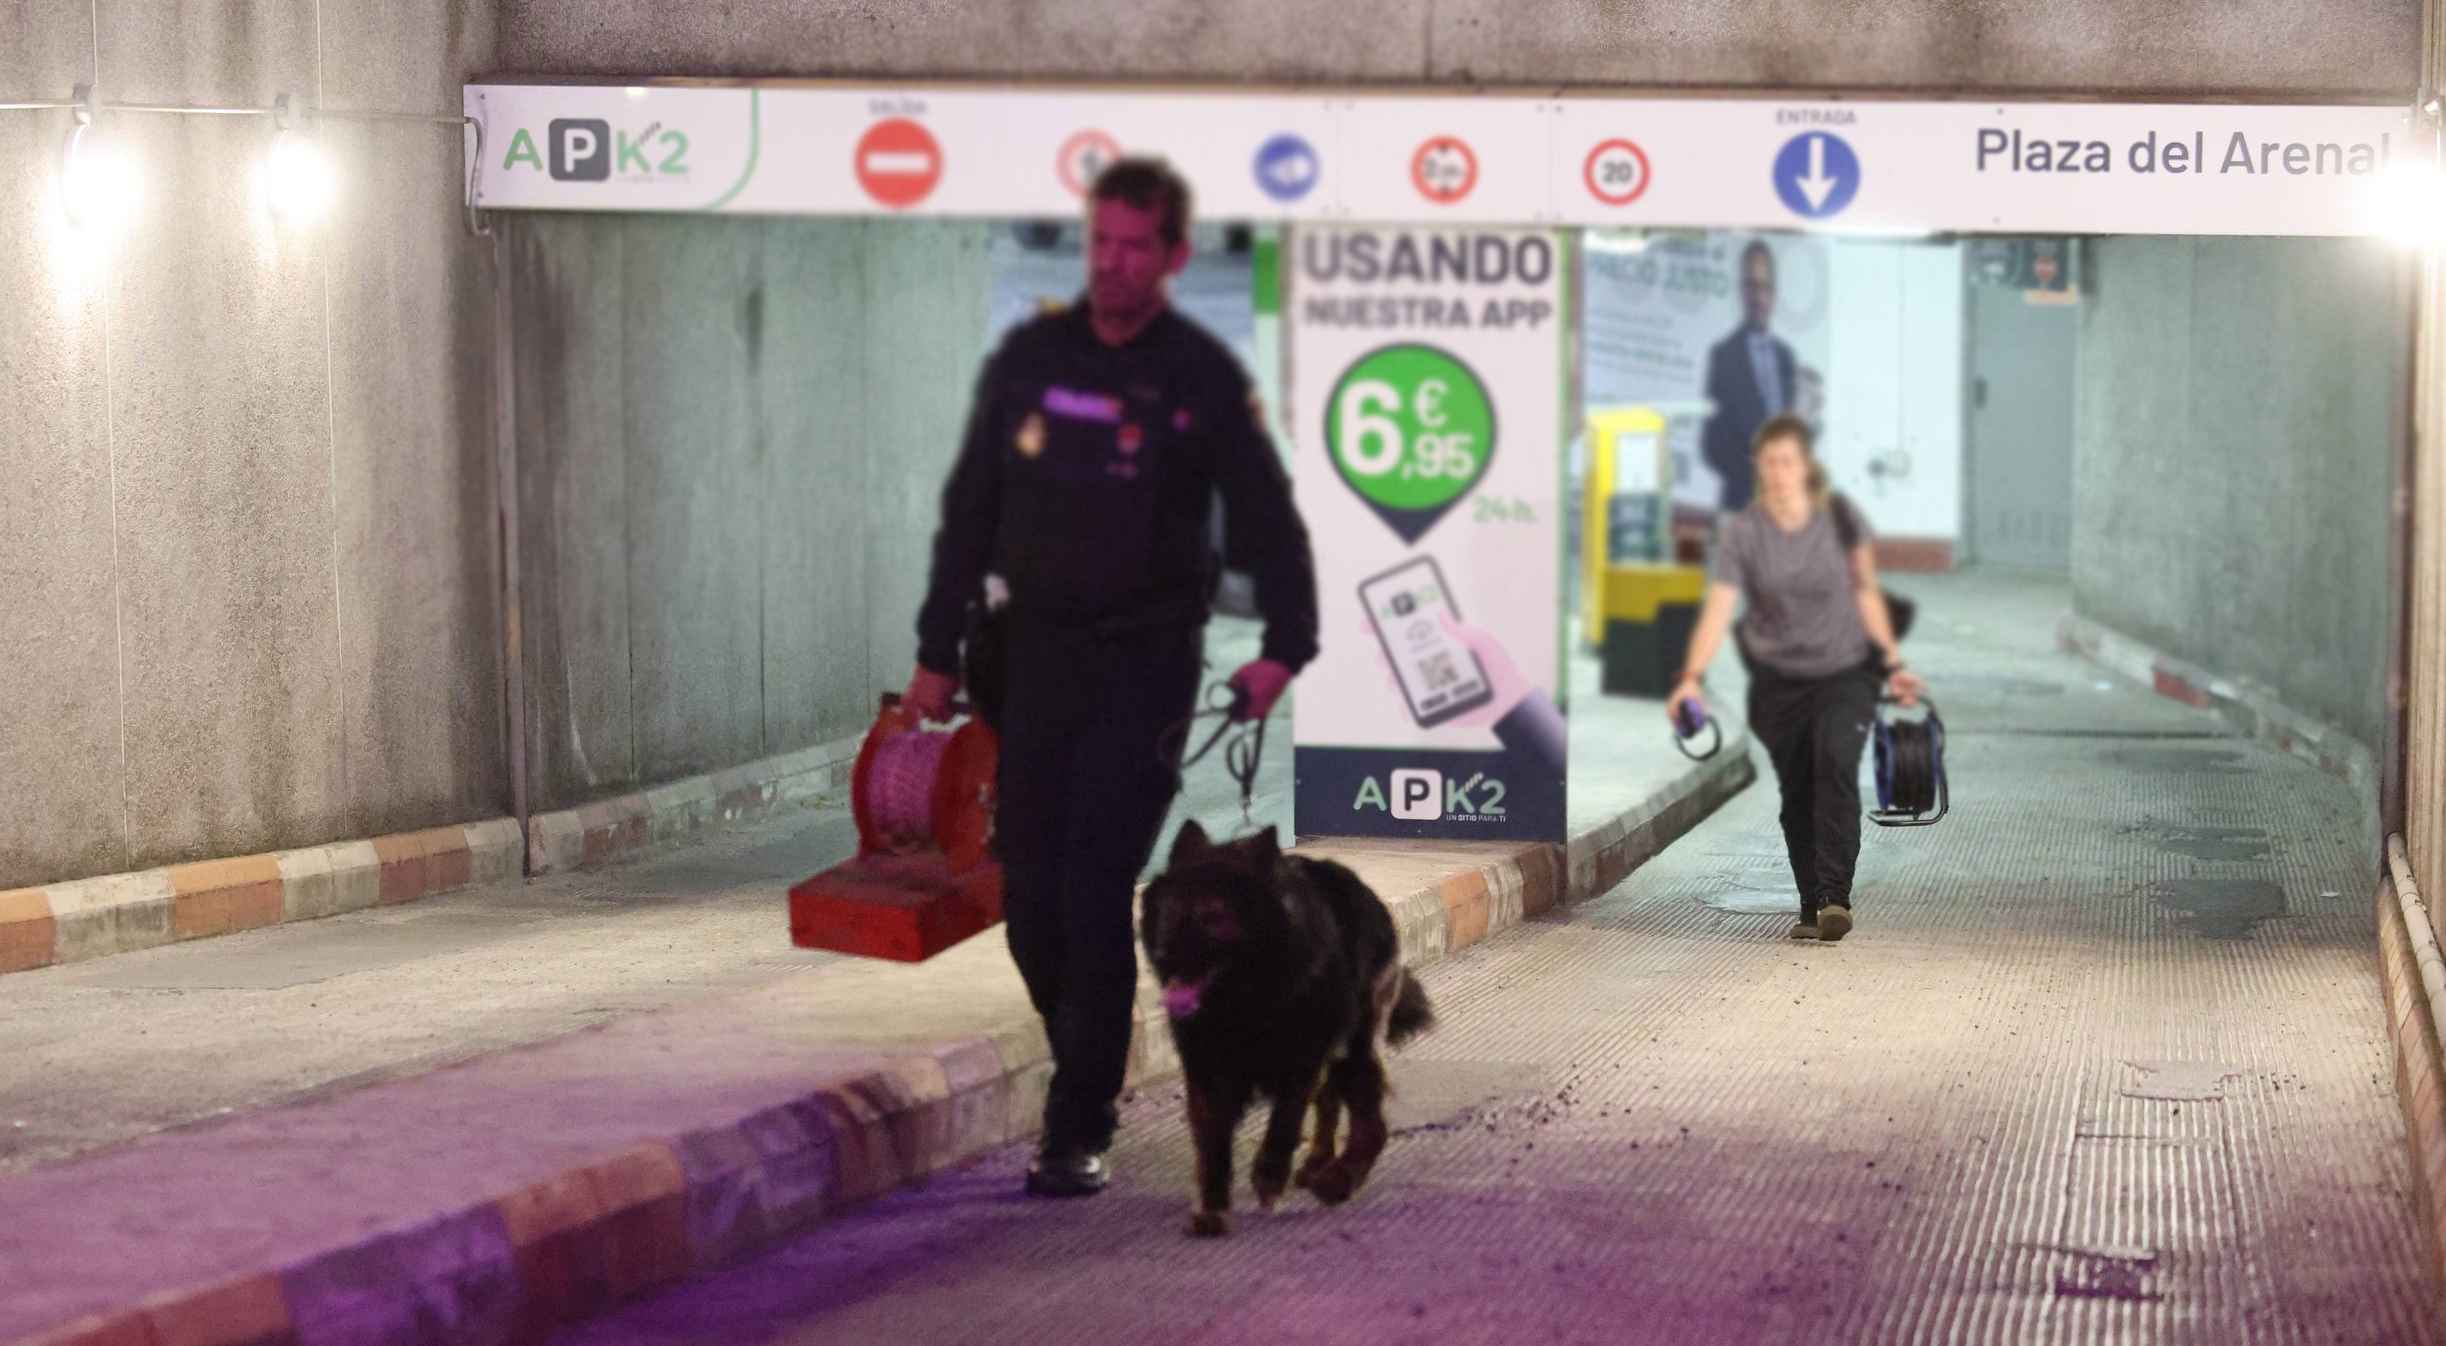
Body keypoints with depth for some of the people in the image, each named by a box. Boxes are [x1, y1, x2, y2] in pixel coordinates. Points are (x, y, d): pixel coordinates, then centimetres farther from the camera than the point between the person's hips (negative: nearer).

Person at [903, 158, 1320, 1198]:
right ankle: (1088, 1070, 26)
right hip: (1037, 653, 4)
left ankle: (1078, 1130, -6)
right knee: (1030, 889, 3)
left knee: (1094, 889, -11)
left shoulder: (1205, 378, -3)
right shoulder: (1029, 357, 5)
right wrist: (938, 650, 9)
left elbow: (1266, 519, 1)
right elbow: (971, 508, 11)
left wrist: (1284, 646, -11)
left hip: (1147, 662, -3)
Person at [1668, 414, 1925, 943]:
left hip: (1846, 672, -1)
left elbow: (1866, 593, 8)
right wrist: (1692, 677, -34)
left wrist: (1892, 665, 7)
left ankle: (1834, 898, -29)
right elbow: (1718, 609, -20)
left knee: (1835, 760, -24)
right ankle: (1812, 909, 17)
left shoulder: (1841, 518, -5)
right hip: (1778, 680, 1)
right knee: (1796, 794, 3)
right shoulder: (1740, 532, -10)